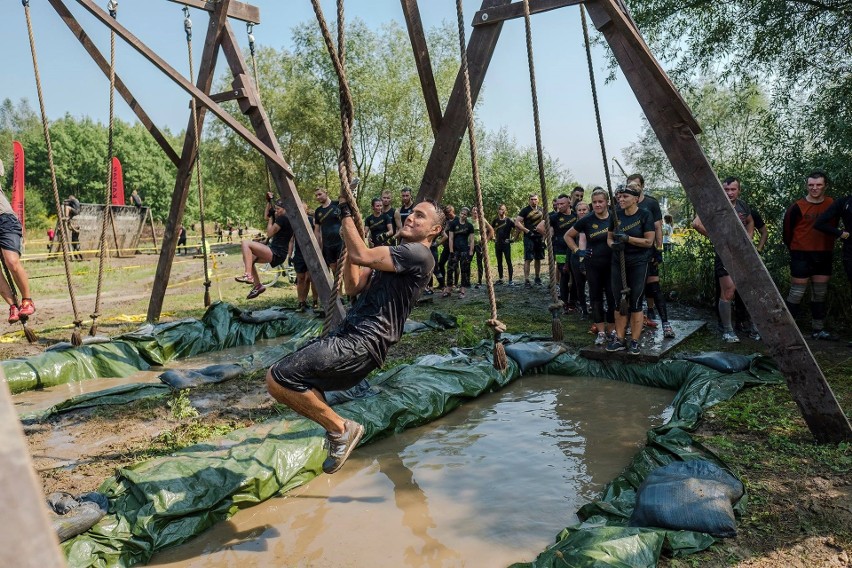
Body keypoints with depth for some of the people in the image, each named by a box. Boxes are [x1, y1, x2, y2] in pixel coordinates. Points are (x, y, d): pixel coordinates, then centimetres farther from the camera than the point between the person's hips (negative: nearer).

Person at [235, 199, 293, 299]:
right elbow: (266, 216, 30)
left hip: (276, 254, -11)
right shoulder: (285, 219, 16)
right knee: (248, 257, 22)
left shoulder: (282, 218, -14)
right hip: (278, 254, 11)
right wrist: (269, 202, 21)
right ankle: (258, 285, 21)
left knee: (245, 243, -17)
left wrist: (271, 218, -1)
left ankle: (248, 275, -21)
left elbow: (269, 233, -12)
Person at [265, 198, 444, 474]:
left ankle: (340, 428, -2)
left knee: (278, 379, -17)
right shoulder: (395, 255, 22)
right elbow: (353, 287, 18)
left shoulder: (418, 254, -9)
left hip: (361, 345, -11)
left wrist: (347, 216, -6)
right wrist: (350, 235, 14)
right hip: (346, 333, 11)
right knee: (279, 374, 14)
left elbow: (361, 255, -20)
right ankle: (339, 429, 14)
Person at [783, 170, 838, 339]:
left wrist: (828, 248, 11)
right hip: (802, 256, -5)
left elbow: (833, 227, 14)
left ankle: (818, 329, 21)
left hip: (824, 256, 5)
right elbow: (788, 231, -3)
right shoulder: (797, 207, -11)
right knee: (797, 294, -5)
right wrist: (795, 250, 5)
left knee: (820, 294, 11)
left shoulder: (832, 204, 3)